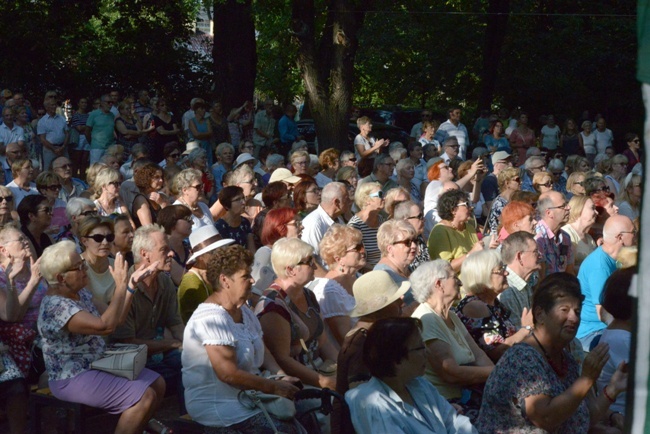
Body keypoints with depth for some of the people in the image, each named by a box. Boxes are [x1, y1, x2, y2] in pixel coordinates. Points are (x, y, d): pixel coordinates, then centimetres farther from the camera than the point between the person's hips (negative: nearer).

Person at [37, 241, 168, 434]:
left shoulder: (81, 294, 5)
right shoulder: (56, 306, -25)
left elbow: (115, 318, 10)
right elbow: (106, 326, -34)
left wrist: (131, 284, 1)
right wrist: (120, 285, -29)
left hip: (96, 366, 10)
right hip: (73, 380, -10)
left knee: (157, 384, 9)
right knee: (145, 396, -19)